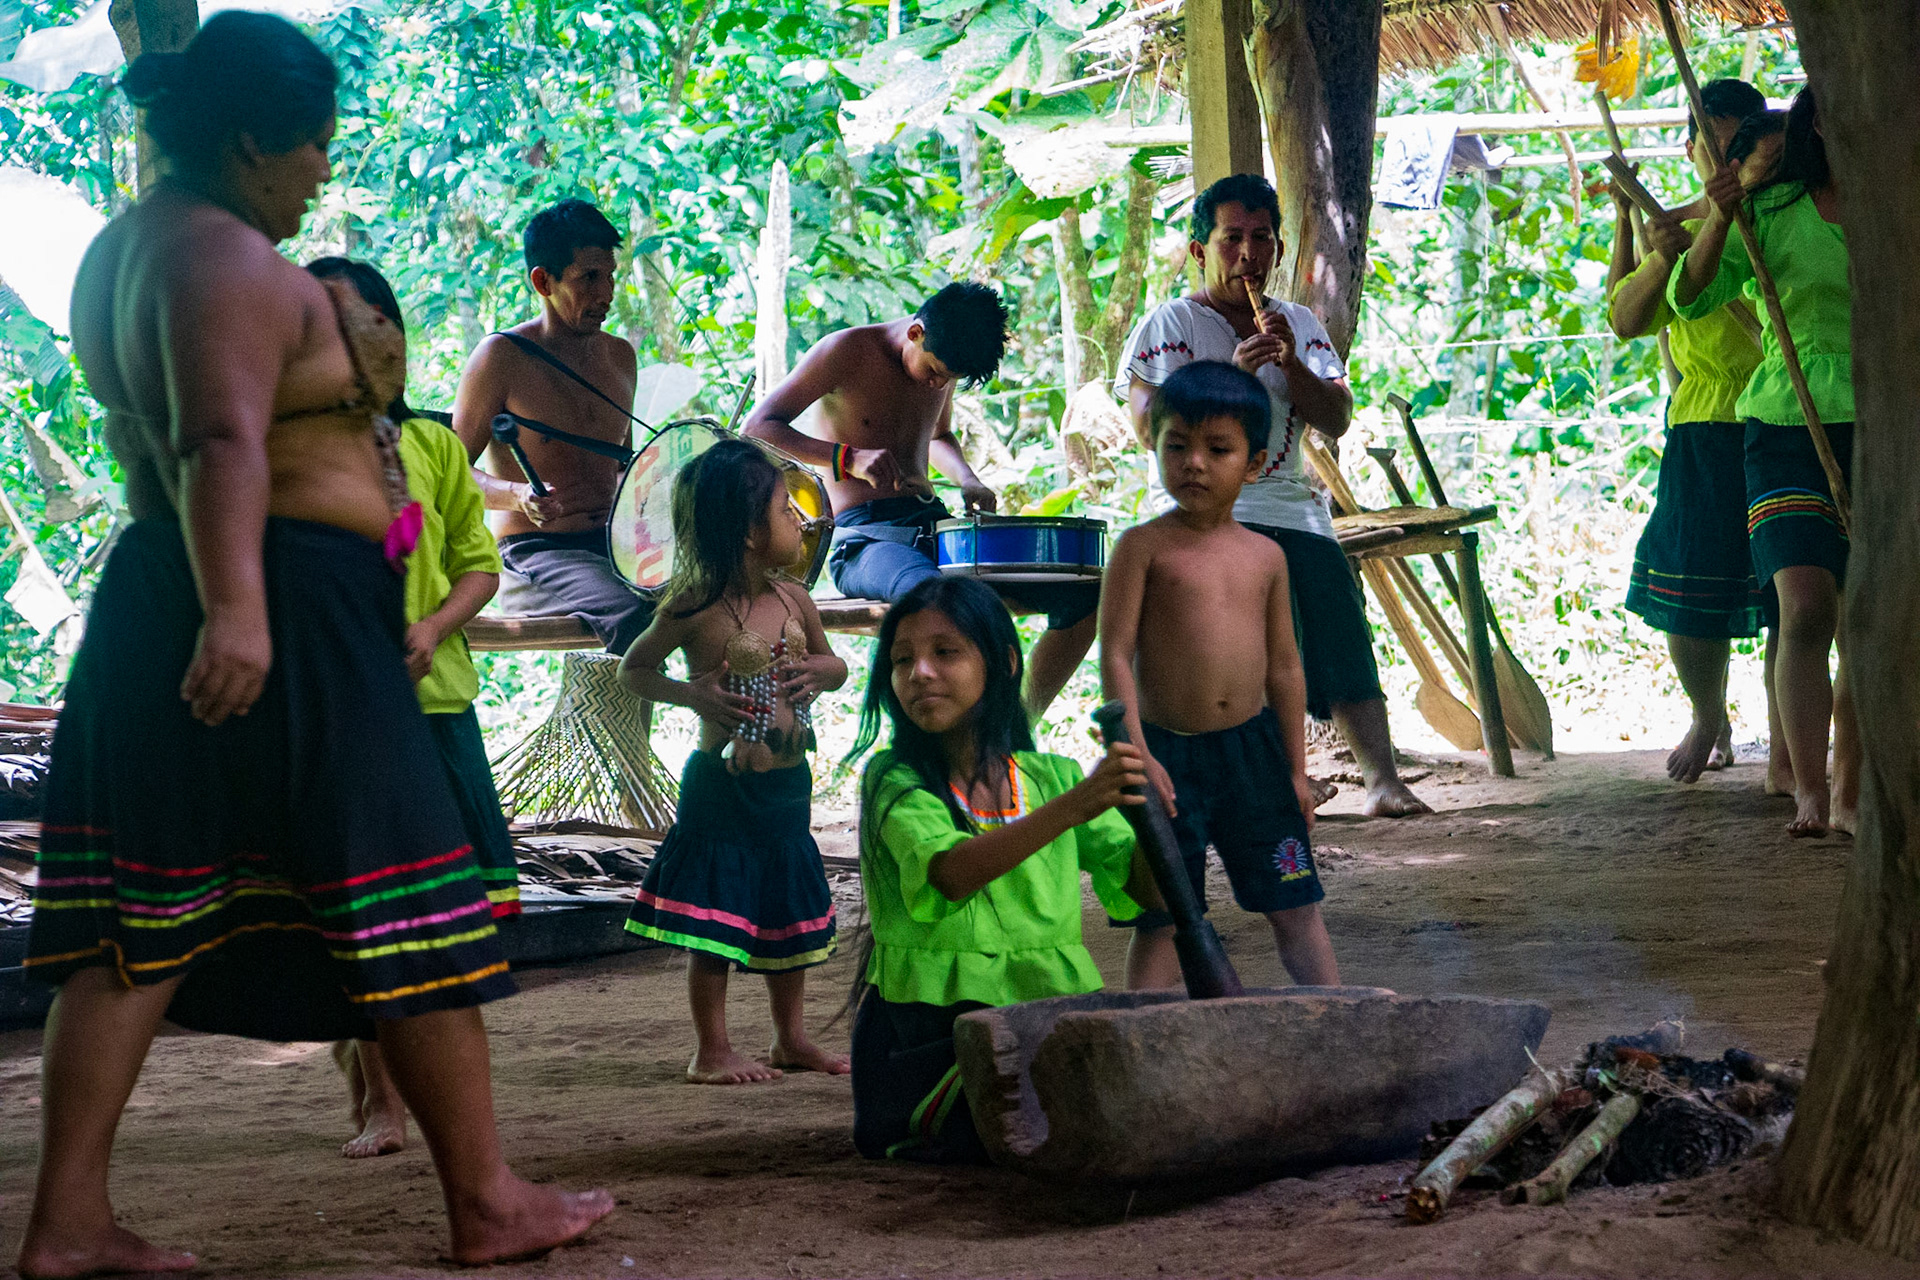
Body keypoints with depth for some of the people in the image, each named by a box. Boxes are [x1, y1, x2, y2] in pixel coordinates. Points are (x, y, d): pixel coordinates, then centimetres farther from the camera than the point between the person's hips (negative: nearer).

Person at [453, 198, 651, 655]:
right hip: (532, 552, -6)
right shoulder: (501, 356, -4)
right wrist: (516, 495, -22)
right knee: (637, 615, -36)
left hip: (615, 547, 6)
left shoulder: (619, 356, 16)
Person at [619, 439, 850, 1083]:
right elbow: (632, 670, -1)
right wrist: (691, 692, -16)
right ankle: (712, 1050, 9)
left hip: (787, 782, 6)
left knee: (791, 911, 14)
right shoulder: (696, 611, -11)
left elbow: (834, 664, 19)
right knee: (716, 918, -2)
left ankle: (791, 1038, 28)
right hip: (722, 784, -6)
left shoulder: (793, 599, 4)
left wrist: (816, 671, -5)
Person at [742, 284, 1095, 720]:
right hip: (863, 537, -7)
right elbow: (756, 426, -11)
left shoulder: (943, 360, 12)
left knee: (1083, 594, -8)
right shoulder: (847, 352, -8)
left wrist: (967, 482, 9)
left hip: (935, 526, 7)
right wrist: (849, 458, -24)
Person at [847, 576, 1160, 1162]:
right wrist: (1074, 806, -33)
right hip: (932, 1021, -5)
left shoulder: (1052, 777, 10)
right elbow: (952, 872, -22)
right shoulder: (895, 781, -2)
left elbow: (1149, 890, 5)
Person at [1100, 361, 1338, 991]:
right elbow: (1115, 656, -9)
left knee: (1296, 906, 8)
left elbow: (1284, 666, 12)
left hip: (1253, 749, 4)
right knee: (1161, 921, 1)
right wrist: (1136, 754, -17)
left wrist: (1295, 768, 12)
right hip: (1167, 751, -4)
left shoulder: (1265, 555, 7)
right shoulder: (1143, 547, -5)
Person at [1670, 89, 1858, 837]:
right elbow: (1691, 300, -4)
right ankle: (1809, 795, -16)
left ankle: (1849, 796, 11)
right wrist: (1717, 221, -18)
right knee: (1806, 613, -16)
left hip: (1881, 435, 3)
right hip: (1789, 430, -2)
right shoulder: (1770, 211, 1)